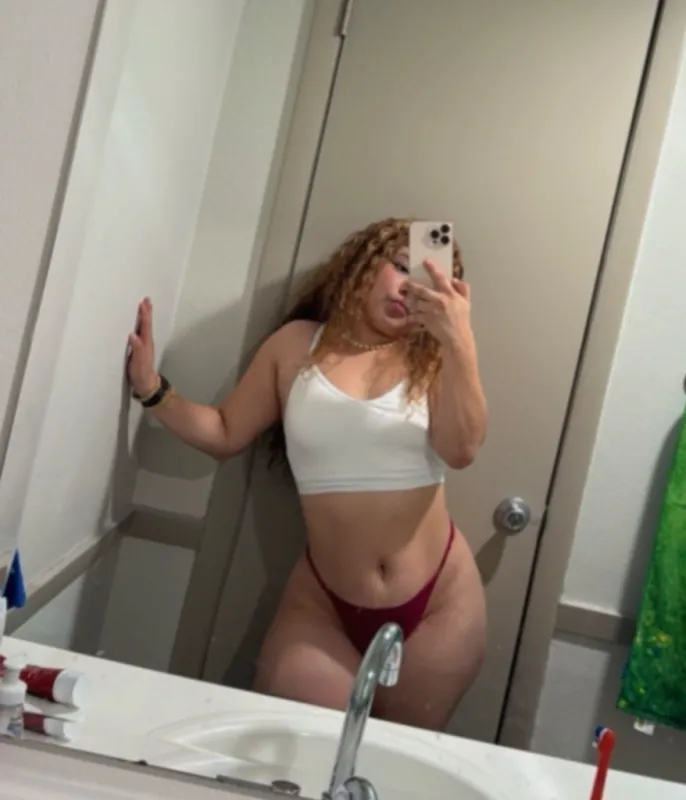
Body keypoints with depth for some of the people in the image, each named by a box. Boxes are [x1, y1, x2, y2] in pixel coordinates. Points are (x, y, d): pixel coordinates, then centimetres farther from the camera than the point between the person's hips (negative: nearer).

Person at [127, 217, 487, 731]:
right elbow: (226, 435, 9)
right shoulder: (298, 345, 2)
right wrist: (152, 390, -5)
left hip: (439, 602, -1)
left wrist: (460, 340, -29)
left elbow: (462, 450, -19)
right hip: (323, 603, 1)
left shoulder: (434, 357, -3)